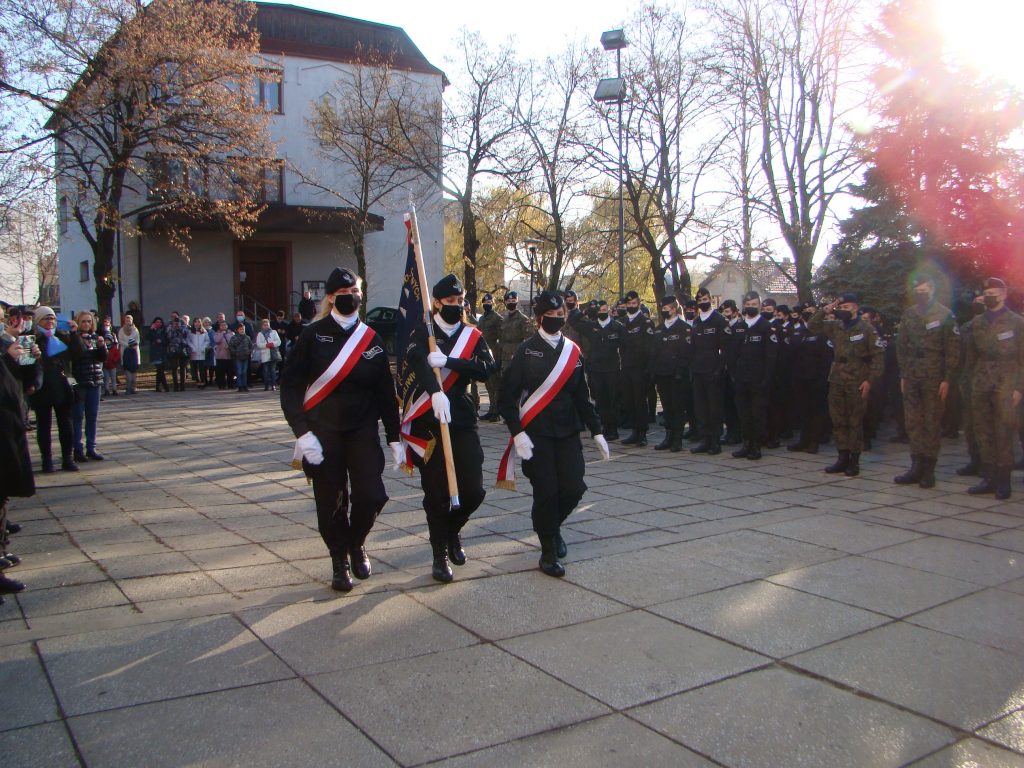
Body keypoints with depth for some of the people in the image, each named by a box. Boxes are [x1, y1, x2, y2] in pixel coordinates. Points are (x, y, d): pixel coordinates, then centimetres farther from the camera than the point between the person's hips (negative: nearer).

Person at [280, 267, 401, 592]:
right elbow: (290, 386, -6)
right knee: (331, 502, 2)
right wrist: (302, 432, -15)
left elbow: (386, 391, 8)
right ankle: (340, 562, 22)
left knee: (372, 495, -6)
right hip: (323, 433, -2)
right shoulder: (313, 335, -4)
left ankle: (356, 543, 24)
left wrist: (394, 437, 6)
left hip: (363, 431, 2)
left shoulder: (371, 339, 5)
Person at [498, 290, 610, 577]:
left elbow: (582, 395, 15)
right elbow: (507, 396, -8)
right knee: (546, 493, -3)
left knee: (574, 488, -2)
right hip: (536, 434, -4)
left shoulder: (573, 351, 9)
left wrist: (596, 431, 11)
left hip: (568, 432, 4)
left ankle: (552, 526, 30)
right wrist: (517, 432, -16)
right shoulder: (526, 351, -5)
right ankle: (548, 552, 15)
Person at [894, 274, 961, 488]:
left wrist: (947, 379, -9)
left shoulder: (945, 315, -1)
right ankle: (916, 467, 10)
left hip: (934, 378, -4)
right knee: (913, 423, 4)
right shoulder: (908, 314, 11)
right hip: (912, 378, 4)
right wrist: (903, 375, 9)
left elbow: (952, 350, -4)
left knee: (932, 424, -1)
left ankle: (928, 470, 5)